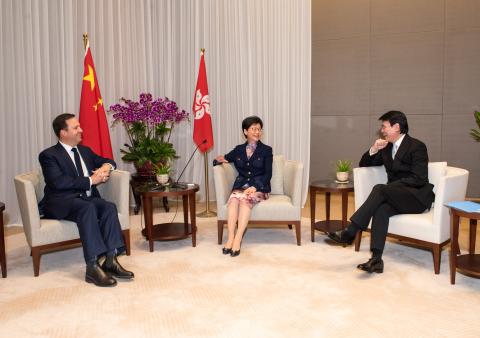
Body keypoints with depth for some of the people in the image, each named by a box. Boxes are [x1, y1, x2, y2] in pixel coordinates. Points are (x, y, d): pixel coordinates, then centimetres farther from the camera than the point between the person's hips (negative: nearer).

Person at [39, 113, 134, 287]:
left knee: (109, 207, -25)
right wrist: (90, 180, -16)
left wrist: (106, 166, 2)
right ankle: (93, 267, -41)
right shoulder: (48, 155, -1)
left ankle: (110, 261, -31)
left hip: (87, 199, 6)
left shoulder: (85, 150, 19)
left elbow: (109, 161, 27)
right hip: (61, 203, -6)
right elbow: (58, 182, -17)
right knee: (87, 208, -36)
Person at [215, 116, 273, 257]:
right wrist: (220, 159, -3)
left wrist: (255, 187, -17)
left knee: (246, 199, -35)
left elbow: (268, 174, 0)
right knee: (234, 198, -33)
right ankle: (230, 238, -39)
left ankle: (238, 240, -41)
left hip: (259, 188, -2)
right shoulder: (238, 149, 17)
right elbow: (224, 159, 23)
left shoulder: (266, 150, 9)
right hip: (241, 186, 2)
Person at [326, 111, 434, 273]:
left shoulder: (417, 147, -6)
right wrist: (373, 150, 1)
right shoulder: (386, 147, 16)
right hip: (395, 197, 6)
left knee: (379, 188, -31)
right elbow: (363, 164, 20)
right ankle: (376, 259, -40)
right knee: (381, 209, -30)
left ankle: (350, 233, -33)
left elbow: (419, 179, -15)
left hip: (417, 197, -6)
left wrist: (391, 186, -17)